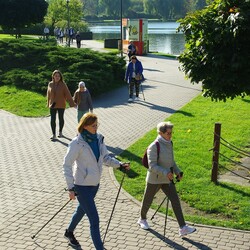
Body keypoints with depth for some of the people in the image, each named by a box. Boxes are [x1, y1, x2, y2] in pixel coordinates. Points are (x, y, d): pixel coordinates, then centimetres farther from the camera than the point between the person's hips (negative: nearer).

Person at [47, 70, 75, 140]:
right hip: (52, 105, 1)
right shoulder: (50, 84, -1)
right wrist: (48, 103, 16)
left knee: (61, 118, 12)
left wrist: (72, 104, -11)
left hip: (61, 105, -1)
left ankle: (60, 132, 31)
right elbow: (49, 94, 10)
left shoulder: (63, 84, -8)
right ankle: (53, 135, 2)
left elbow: (68, 94, -8)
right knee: (52, 119, -4)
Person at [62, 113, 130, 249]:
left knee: (82, 210, 28)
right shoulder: (77, 143, -21)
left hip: (95, 184, 7)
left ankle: (69, 232, 53)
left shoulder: (98, 138, -2)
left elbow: (106, 157, 7)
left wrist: (120, 164, -9)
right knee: (94, 219, -6)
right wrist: (70, 188, -21)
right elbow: (67, 165, -17)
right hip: (82, 186, -7)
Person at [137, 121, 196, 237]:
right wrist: (166, 173, -33)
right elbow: (152, 166, -23)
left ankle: (183, 228, -4)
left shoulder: (169, 144, 3)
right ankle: (142, 219, 42)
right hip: (154, 180, -6)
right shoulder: (154, 146, -20)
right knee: (148, 201, 14)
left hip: (167, 180, 6)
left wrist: (177, 172, 4)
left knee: (175, 200, -5)